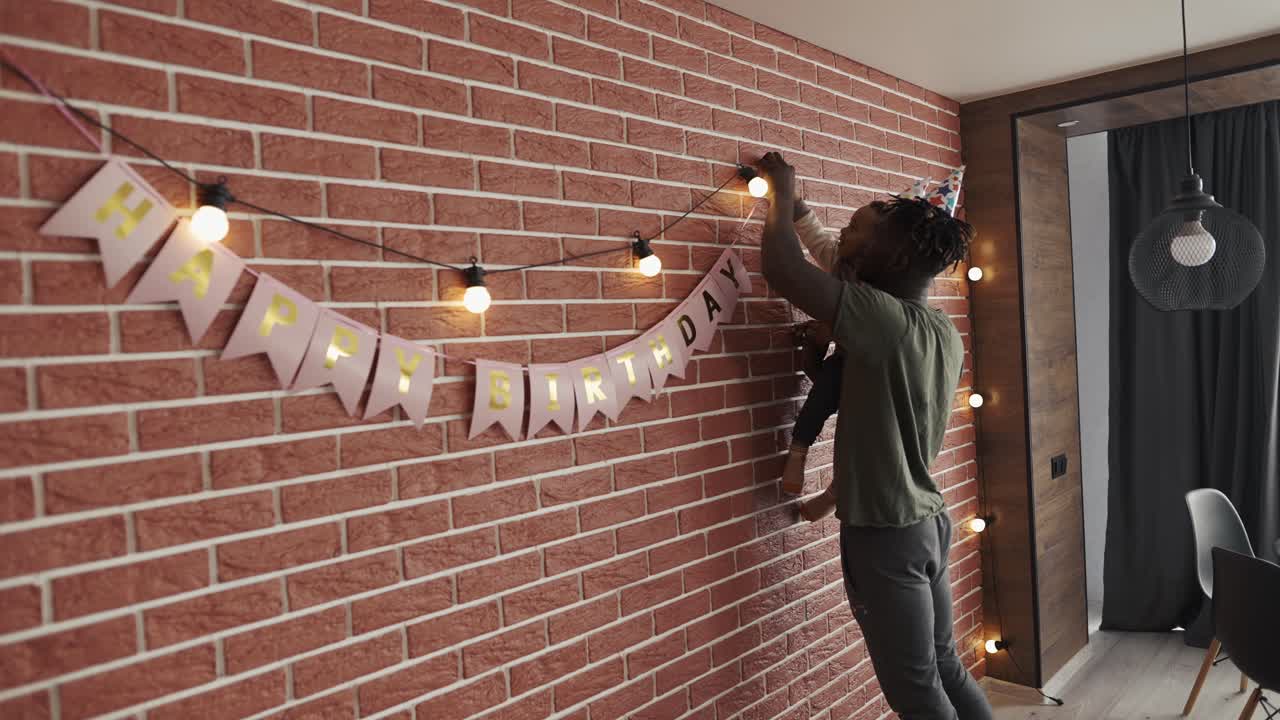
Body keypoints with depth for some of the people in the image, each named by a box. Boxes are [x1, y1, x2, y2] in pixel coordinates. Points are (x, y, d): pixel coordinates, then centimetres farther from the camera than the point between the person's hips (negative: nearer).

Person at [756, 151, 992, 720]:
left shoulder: (885, 319, -22)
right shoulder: (944, 333, 4)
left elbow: (782, 269, -24)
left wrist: (783, 190, -8)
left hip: (885, 535, -9)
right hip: (927, 522, 9)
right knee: (945, 670, 22)